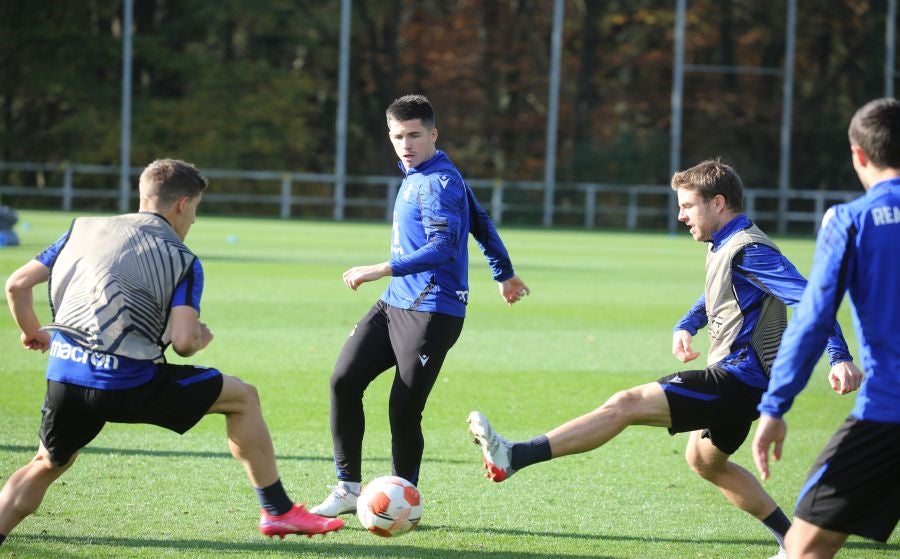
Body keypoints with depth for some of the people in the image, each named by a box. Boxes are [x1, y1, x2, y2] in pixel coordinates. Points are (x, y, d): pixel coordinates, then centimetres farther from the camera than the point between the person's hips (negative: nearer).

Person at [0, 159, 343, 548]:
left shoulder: (84, 229, 16)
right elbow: (182, 341, -10)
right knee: (243, 397, 13)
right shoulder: (181, 260, 3)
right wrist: (200, 338, 14)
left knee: (47, 465, 30)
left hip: (63, 376, 4)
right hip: (129, 382, -4)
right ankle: (277, 512, 16)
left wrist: (32, 332, 31)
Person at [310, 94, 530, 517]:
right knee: (344, 379, -5)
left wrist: (383, 270, -32)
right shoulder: (416, 176, 15)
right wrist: (504, 275, 37)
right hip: (394, 305, 9)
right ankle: (348, 487, 2)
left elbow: (443, 247, -26)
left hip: (430, 313, -9)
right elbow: (482, 226, 26)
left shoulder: (438, 182, -14)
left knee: (403, 411, -8)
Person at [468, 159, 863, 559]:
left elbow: (808, 297, -24)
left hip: (739, 376, -11)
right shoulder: (722, 246, 15)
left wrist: (839, 357, -35)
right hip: (740, 379, 11)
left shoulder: (748, 250, -16)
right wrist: (686, 326, 12)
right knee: (705, 460, 30)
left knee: (626, 404, -19)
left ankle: (514, 457, -27)